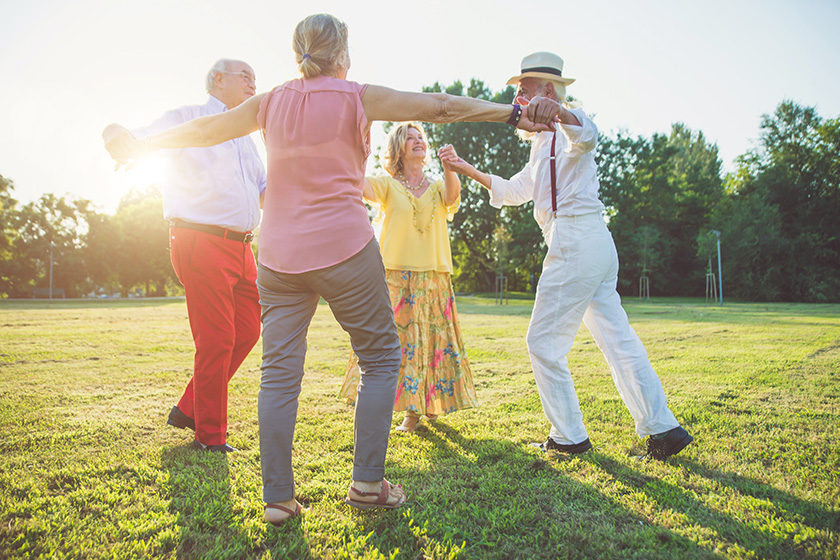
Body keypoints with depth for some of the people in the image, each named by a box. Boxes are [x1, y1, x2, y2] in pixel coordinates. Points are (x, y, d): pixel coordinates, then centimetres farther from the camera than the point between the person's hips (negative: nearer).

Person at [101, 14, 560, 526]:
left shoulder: (271, 103, 10)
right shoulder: (356, 99, -1)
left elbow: (205, 129, 20)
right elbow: (439, 106, -6)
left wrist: (143, 147, 35)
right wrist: (515, 114, -4)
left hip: (279, 254, 5)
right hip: (344, 249, -4)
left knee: (280, 373, 7)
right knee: (381, 358, 9)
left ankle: (277, 498, 10)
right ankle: (367, 483, 8)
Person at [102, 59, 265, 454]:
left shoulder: (244, 138, 26)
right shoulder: (189, 119, 4)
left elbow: (268, 191, 30)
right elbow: (131, 139, -4)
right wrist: (118, 136, -28)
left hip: (241, 247, 8)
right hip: (201, 240, -8)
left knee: (247, 331, 8)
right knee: (216, 340, -9)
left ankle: (189, 410, 23)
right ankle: (210, 437, 6)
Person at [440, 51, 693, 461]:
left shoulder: (567, 125, -3)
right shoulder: (543, 141, 27)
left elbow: (586, 136, -29)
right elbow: (516, 190, 33)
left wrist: (557, 111, -50)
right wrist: (466, 170, 29)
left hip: (576, 240, -10)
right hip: (597, 245, 10)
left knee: (544, 341, -2)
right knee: (617, 338, 9)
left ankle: (569, 435, 8)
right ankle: (662, 427, 11)